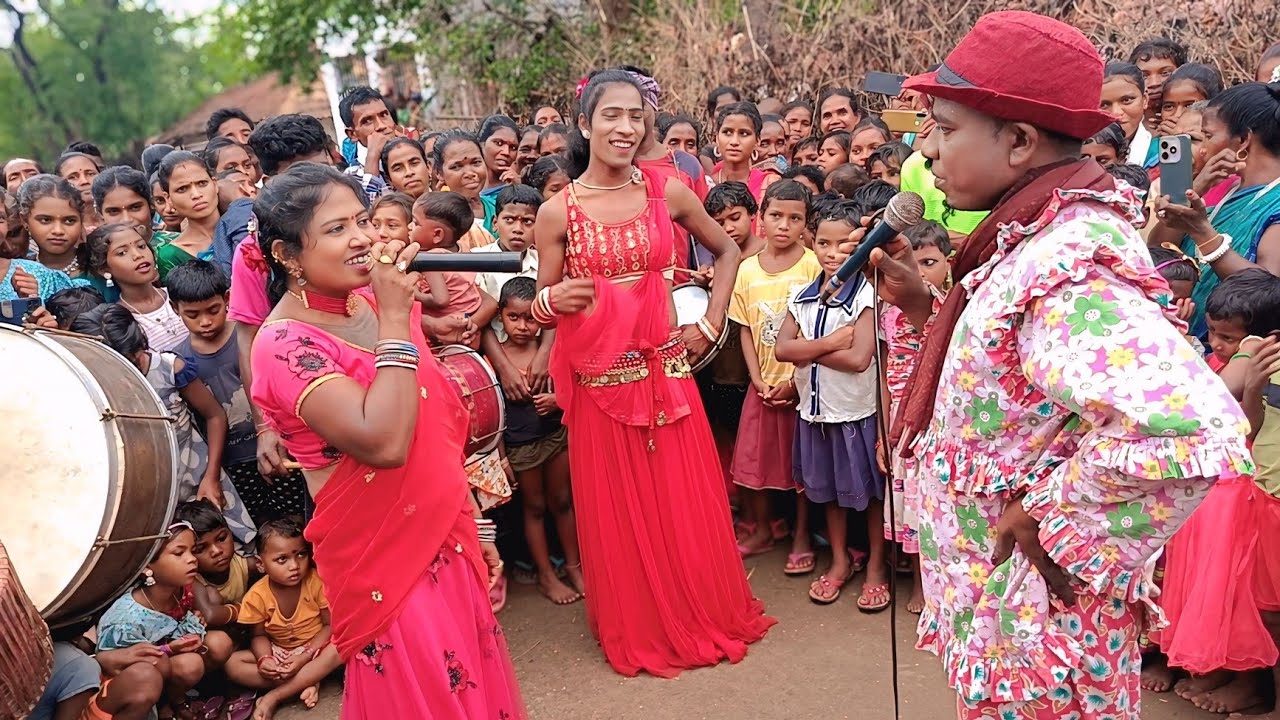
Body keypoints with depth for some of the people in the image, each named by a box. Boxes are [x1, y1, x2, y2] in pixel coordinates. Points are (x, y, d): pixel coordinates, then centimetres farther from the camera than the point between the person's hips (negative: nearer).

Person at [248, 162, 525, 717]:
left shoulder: (376, 303, 3)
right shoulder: (285, 345, -19)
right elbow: (384, 442, -33)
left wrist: (477, 525, 13)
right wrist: (394, 320, -26)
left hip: (447, 543, 7)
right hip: (384, 563, -7)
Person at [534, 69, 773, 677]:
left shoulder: (667, 192, 0)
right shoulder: (558, 211, -5)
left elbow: (727, 251, 15)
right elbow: (543, 308, 1)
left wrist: (711, 324, 6)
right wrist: (553, 301, -21)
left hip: (666, 370, 2)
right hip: (599, 379, -1)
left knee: (687, 505, 10)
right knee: (618, 513, 10)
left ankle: (707, 617, 32)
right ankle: (637, 634, 30)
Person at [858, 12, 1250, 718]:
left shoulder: (1069, 268, -29)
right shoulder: (1042, 238, 2)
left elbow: (1194, 431, -42)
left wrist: (1048, 512, -29)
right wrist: (924, 306, 0)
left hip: (1034, 620, -9)